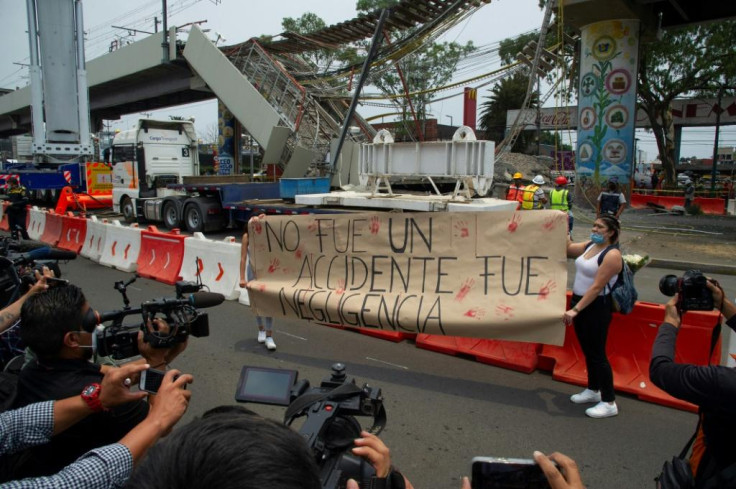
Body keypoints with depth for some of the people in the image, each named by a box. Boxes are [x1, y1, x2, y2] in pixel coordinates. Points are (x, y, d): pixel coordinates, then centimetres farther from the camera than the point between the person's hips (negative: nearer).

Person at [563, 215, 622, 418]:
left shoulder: (612, 254, -18)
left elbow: (596, 287, -24)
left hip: (597, 307, -8)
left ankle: (609, 402, 11)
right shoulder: (589, 245, 7)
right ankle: (593, 390, 35)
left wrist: (576, 310, -27)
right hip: (579, 302, 8)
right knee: (587, 350, 18)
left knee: (597, 353, -1)